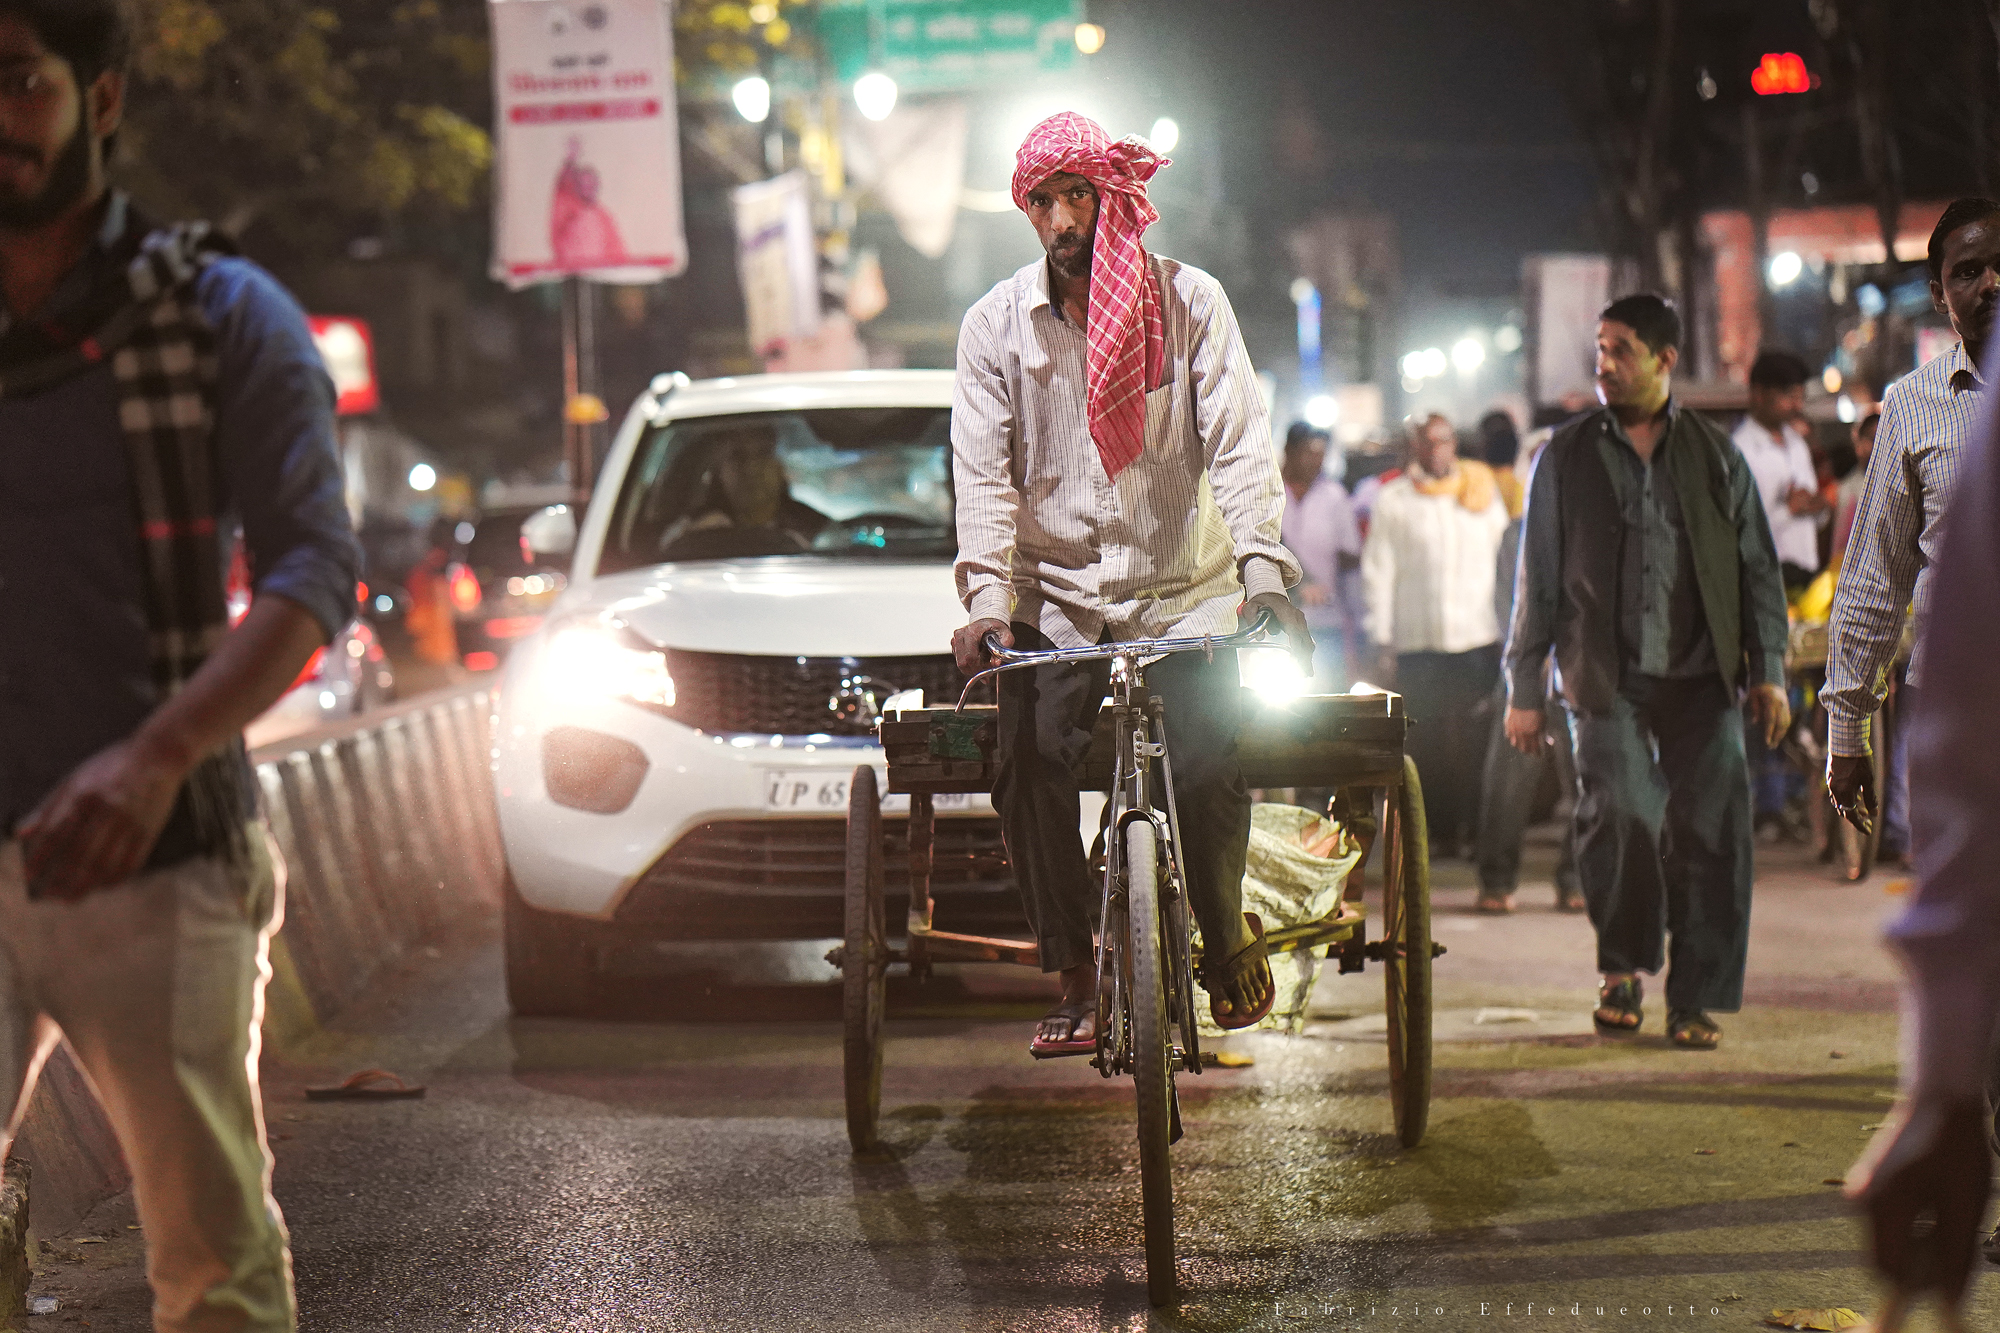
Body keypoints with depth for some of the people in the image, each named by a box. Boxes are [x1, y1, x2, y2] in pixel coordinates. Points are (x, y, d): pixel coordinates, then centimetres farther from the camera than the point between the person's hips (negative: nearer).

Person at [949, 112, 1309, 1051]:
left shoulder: (1189, 302, 0)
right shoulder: (996, 323, 3)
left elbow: (1237, 444, -6)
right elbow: (983, 472, -2)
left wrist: (1263, 570, -20)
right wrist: (987, 600, -16)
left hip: (1186, 587, -1)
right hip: (1057, 594, 1)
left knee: (1211, 755, -18)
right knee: (1029, 762, -19)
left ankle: (1225, 935, 10)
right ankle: (1075, 977, -5)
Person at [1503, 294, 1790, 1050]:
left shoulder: (1716, 457, 11)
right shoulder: (1566, 457, 9)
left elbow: (1758, 570, 13)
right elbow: (1538, 580, 10)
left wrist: (1768, 672, 5)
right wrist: (1523, 689, 7)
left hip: (1700, 678, 1)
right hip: (1607, 678, -1)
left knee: (1710, 830, -7)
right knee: (1620, 813, -18)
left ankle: (1695, 1001, 4)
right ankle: (1624, 968, 6)